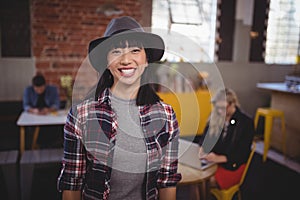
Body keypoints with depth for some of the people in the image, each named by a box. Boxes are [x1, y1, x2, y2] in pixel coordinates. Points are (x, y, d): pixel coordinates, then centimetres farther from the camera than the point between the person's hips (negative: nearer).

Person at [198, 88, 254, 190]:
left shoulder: (246, 122, -10)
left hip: (233, 164, -4)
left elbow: (242, 152, -12)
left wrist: (220, 158, -24)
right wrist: (203, 148, -12)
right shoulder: (215, 117, 4)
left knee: (210, 181, -27)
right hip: (213, 159, 4)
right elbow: (205, 137, 11)